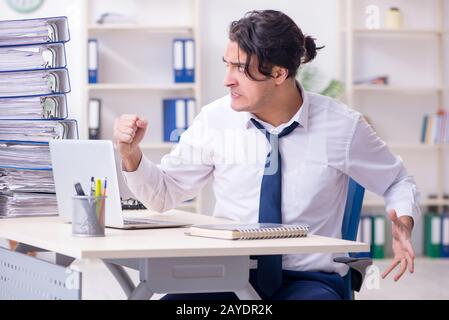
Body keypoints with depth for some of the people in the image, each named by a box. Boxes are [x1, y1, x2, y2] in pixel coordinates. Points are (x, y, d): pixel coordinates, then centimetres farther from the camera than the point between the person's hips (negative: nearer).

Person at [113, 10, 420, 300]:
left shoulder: (342, 126, -6)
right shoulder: (216, 119, -2)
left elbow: (398, 182, 9)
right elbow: (163, 194, 8)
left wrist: (403, 223, -12)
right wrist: (131, 153, -11)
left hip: (309, 280, -1)